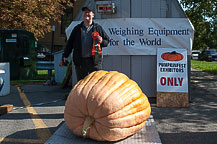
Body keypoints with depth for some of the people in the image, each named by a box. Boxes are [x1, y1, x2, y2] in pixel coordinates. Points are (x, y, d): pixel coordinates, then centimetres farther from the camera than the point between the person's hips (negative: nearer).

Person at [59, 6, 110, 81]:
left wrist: (102, 41, -10)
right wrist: (64, 57, 9)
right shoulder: (77, 28, 13)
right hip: (80, 61, 2)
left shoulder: (98, 28, 8)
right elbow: (70, 43, 14)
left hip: (95, 61, -2)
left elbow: (107, 40, 13)